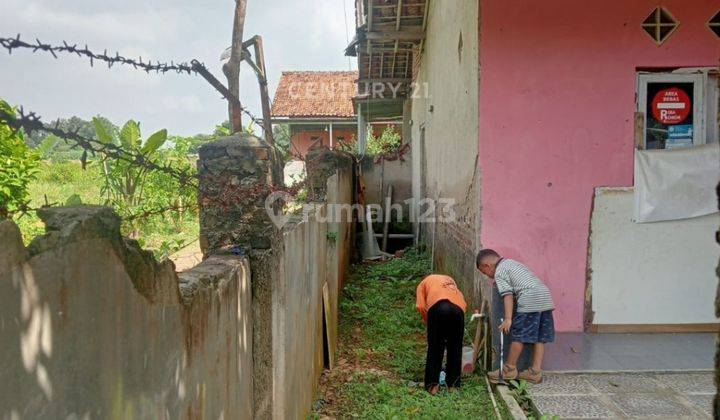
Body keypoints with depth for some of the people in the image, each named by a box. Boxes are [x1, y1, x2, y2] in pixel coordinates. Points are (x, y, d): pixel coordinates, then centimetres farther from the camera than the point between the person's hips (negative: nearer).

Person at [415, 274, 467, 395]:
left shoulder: (425, 282, 32)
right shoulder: (451, 281, 41)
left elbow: (421, 306, 11)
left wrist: (428, 323, 23)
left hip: (437, 307, -2)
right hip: (457, 308, 3)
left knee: (435, 348, 11)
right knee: (455, 348, 16)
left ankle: (432, 384, 11)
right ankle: (453, 384, 21)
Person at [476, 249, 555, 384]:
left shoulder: (499, 272, 1)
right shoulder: (511, 262, 28)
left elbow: (507, 295, -11)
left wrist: (508, 319, -16)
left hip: (530, 299, -9)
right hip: (545, 296, 9)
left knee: (518, 336, 1)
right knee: (540, 337, 9)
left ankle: (510, 369, 11)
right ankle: (536, 371, 12)